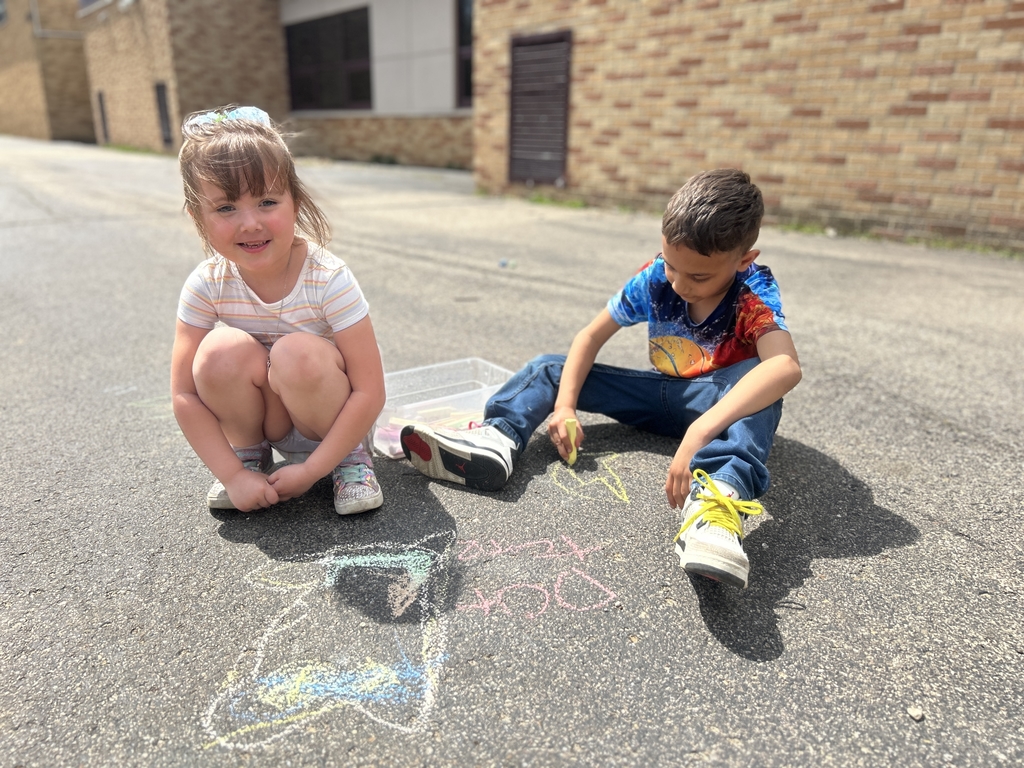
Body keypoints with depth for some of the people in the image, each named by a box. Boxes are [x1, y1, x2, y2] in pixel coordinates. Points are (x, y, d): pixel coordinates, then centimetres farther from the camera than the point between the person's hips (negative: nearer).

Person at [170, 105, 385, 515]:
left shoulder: (328, 279, -25)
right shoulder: (207, 286, -15)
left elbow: (369, 392, -25)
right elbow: (185, 395, -12)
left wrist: (311, 469, -25)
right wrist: (233, 475, -19)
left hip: (329, 418, -2)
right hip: (259, 416, 3)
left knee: (298, 354, -33)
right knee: (223, 351, -26)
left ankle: (350, 457, -6)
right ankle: (248, 454, 1)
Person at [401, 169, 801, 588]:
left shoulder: (754, 292, -25)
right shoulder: (654, 279, -14)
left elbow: (785, 367, -45)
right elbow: (591, 337, -9)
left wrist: (698, 433, -58)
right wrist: (564, 405, -25)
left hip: (721, 400, -4)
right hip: (662, 393, 4)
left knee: (758, 381, -39)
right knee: (548, 368, -6)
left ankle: (717, 494, -60)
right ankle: (497, 439, -33)